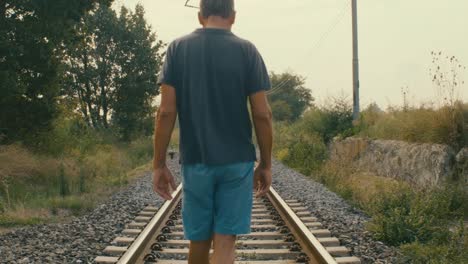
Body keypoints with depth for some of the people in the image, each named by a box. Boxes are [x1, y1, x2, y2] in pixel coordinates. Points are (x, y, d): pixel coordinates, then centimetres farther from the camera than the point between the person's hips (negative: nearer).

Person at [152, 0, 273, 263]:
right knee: (225, 241, 0)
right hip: (238, 161, -1)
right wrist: (266, 164, 5)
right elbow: (262, 114, -5)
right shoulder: (247, 50, -2)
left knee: (199, 239, 16)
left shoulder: (178, 48, 0)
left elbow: (166, 112, -5)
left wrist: (159, 165, 0)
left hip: (196, 161, 2)